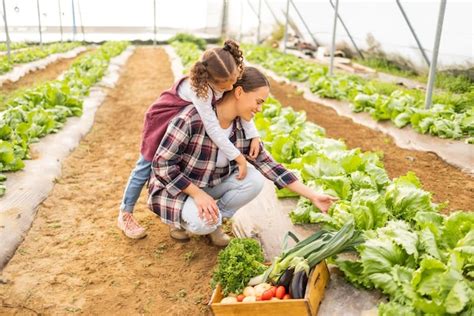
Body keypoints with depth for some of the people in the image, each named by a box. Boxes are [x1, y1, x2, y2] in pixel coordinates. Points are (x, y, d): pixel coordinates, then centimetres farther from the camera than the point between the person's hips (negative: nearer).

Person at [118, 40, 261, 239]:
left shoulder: (226, 78, -23)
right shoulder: (199, 87, -43)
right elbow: (212, 129, -42)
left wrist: (253, 135, -24)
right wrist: (238, 157, -39)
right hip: (163, 119, -7)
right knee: (146, 167, 3)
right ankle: (125, 215, 19)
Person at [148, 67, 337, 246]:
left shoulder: (243, 129, -10)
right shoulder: (192, 118, -30)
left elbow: (268, 166, -8)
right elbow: (162, 163, -25)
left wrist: (313, 196, -10)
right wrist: (198, 194, -29)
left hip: (210, 184, 6)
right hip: (176, 187, -5)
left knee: (255, 179, -18)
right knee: (204, 223, -33)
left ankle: (214, 220, 4)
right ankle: (180, 219, 4)